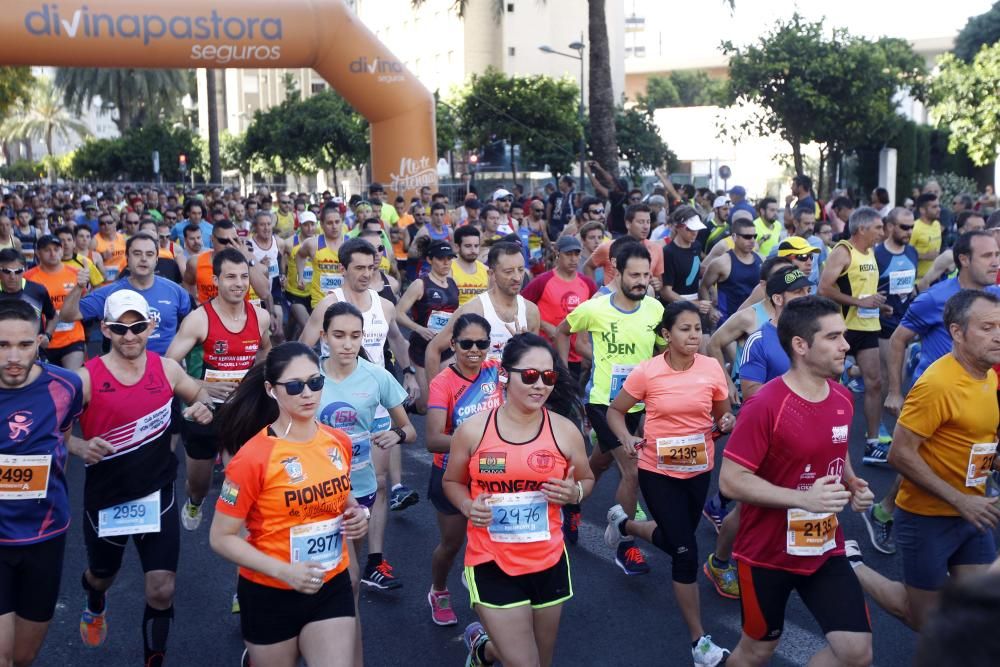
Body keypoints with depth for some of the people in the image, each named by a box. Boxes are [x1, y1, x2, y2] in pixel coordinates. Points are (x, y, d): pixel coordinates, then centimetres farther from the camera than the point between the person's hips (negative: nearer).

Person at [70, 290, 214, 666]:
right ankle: (95, 608, 64)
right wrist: (81, 446, -29)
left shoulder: (167, 369, -5)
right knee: (102, 576, 26)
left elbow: (199, 394, 13)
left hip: (157, 496, 1)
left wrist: (202, 407, -11)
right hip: (106, 499, 0)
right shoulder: (86, 378, -14)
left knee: (162, 591, -4)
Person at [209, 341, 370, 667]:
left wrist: (356, 514, -4)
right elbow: (221, 538, -14)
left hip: (333, 586, 4)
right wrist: (284, 571, -23)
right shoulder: (253, 457, -18)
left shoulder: (340, 442, -2)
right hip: (270, 593, -3)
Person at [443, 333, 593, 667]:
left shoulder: (565, 431, -5)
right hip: (491, 563, -3)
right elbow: (452, 482, 7)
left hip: (549, 562, 3)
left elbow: (587, 479, 11)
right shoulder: (472, 429, -8)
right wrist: (468, 506, -14)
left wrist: (574, 493, -12)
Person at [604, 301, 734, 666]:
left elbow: (723, 414, 7)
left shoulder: (712, 368, -8)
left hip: (698, 470, 4)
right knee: (686, 552, -6)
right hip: (658, 471, -4)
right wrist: (626, 438, -21)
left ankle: (623, 523, 55)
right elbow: (615, 410, -2)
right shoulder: (646, 372, -16)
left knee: (676, 539, 23)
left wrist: (727, 422, -16)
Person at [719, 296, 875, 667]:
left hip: (826, 549, 6)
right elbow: (730, 481, -23)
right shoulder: (764, 406, -23)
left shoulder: (843, 398, 0)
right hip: (767, 554, -6)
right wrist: (804, 498, -29)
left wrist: (853, 485, -2)